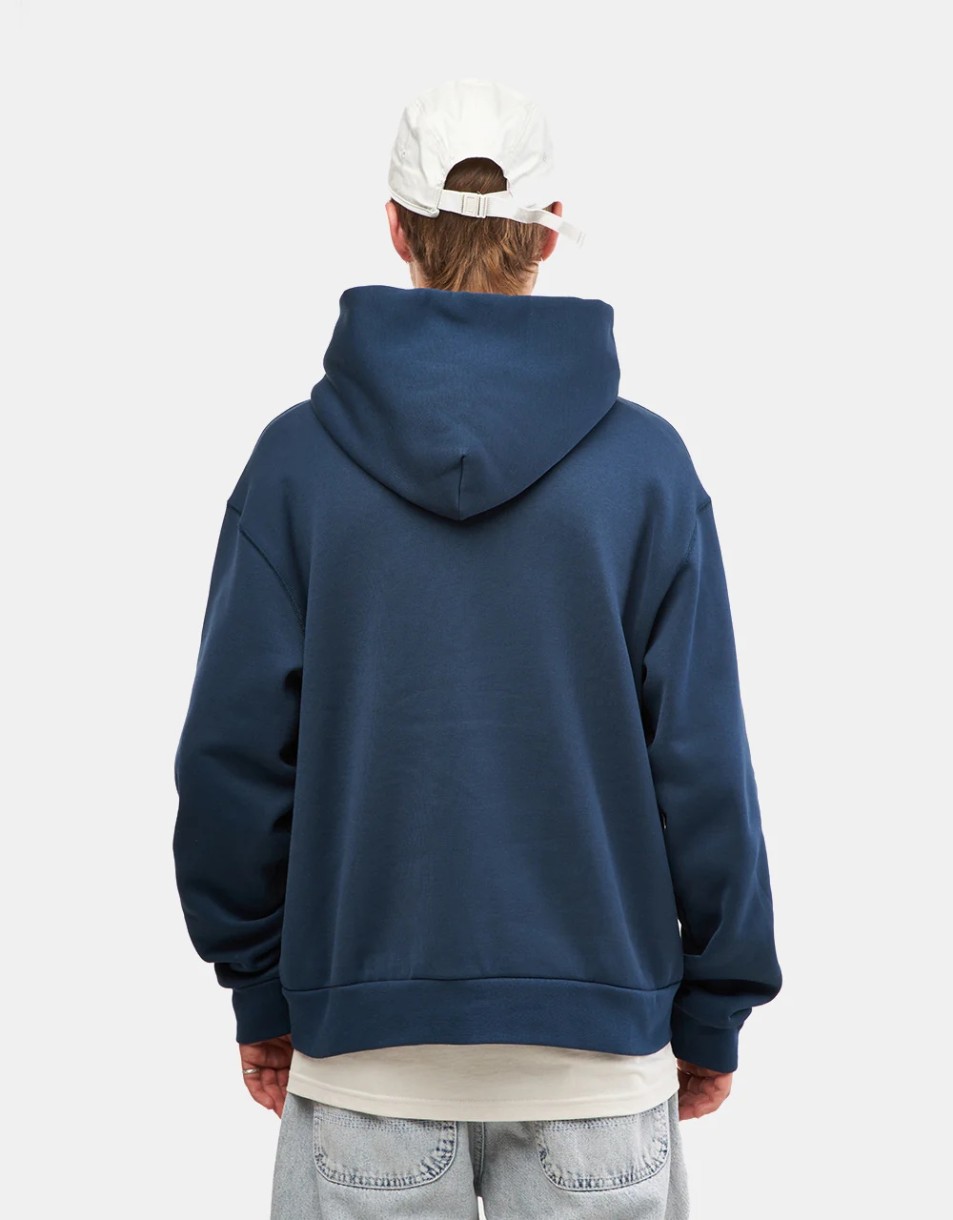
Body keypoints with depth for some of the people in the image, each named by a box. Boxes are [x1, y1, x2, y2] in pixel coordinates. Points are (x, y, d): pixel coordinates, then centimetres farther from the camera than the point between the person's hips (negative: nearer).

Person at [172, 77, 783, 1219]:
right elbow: (702, 763, -5)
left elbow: (233, 750, -3)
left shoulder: (297, 459, -6)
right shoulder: (645, 462, -7)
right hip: (598, 1035, 0)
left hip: (364, 1046, 1)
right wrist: (713, 1013, 7)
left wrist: (259, 989, 10)